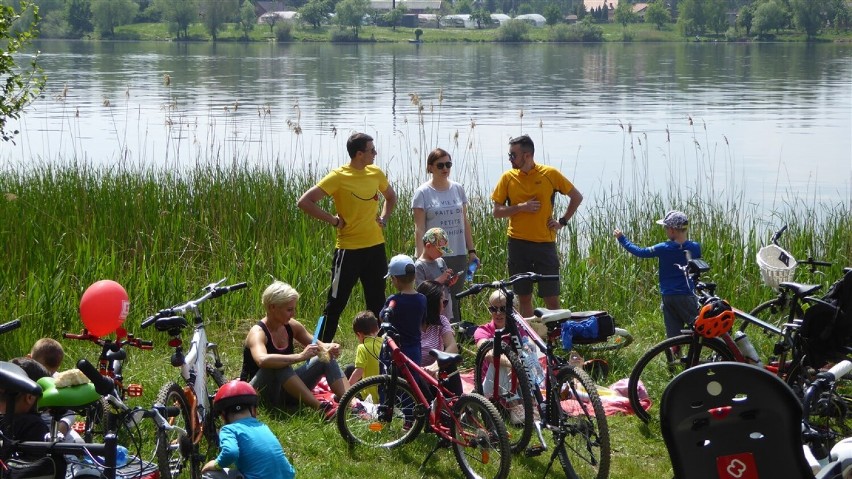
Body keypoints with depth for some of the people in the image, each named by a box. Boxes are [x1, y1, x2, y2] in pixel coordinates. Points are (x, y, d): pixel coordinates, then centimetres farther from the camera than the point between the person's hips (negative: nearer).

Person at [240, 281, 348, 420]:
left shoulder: (291, 326, 1)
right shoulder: (258, 333, -21)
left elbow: (317, 345, 13)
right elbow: (262, 360, -43)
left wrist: (329, 348, -11)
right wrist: (300, 356, -45)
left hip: (286, 390, 7)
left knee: (327, 359, -5)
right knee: (279, 365, -37)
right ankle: (320, 407, -42)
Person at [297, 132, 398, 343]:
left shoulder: (376, 173, 5)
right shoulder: (338, 177, -13)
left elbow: (391, 197, 26)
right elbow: (305, 202, -17)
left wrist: (383, 218, 10)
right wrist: (333, 220, -15)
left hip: (376, 246, 6)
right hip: (349, 249, -6)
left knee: (377, 302, 12)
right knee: (336, 303, -2)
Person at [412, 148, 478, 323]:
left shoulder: (458, 189, 11)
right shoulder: (422, 193, -3)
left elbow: (465, 223, 15)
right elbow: (419, 228, -6)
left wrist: (471, 251, 12)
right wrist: (421, 257, -14)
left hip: (458, 255, 4)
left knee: (454, 300, 7)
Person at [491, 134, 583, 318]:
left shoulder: (550, 174, -2)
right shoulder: (508, 177, 2)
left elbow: (577, 197, 8)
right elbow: (497, 212, 2)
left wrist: (563, 221, 2)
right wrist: (521, 207, -12)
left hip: (545, 243, -2)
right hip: (518, 244, 2)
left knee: (551, 298, -2)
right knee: (523, 297, 7)